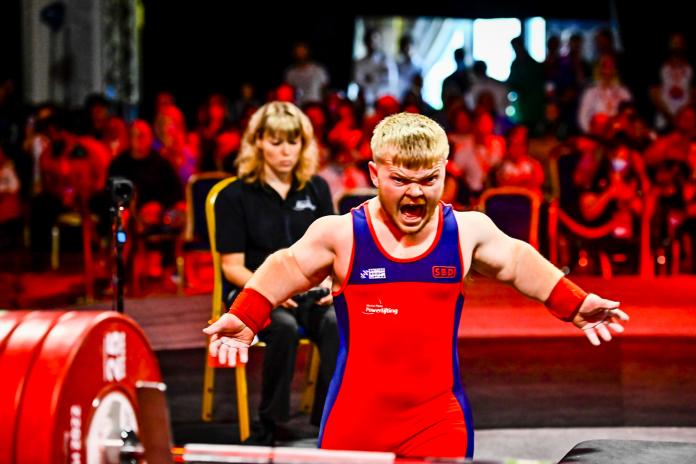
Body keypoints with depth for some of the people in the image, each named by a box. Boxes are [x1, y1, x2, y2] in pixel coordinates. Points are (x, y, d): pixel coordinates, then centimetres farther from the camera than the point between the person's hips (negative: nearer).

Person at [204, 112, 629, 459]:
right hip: (354, 426, 0)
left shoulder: (468, 230, 1)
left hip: (439, 425, 1)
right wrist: (243, 319, 0)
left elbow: (517, 261, 19)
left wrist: (575, 305, 17)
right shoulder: (340, 234, -5)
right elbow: (286, 267, 10)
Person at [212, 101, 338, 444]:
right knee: (284, 327, -36)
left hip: (308, 292, 3)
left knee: (337, 324, -31)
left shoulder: (316, 189, 11)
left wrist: (329, 282, -11)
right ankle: (272, 424, -23)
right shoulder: (235, 196, 0)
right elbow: (232, 267, -3)